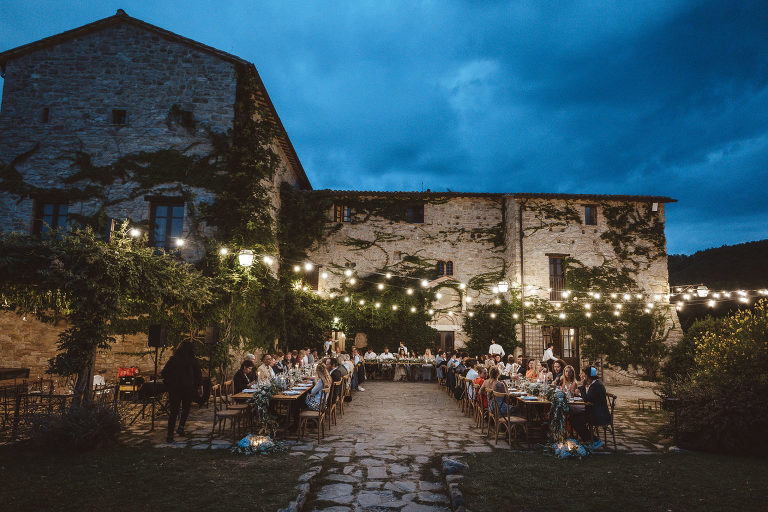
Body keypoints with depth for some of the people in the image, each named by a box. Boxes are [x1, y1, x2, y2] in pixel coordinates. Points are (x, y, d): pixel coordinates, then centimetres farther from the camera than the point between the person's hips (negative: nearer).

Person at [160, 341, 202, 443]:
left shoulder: (173, 359, 1)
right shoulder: (193, 361, -3)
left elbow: (164, 373, 1)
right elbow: (198, 375, -1)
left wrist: (169, 384, 13)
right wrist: (200, 387, 10)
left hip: (174, 388, 1)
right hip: (188, 388, -1)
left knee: (173, 411, 7)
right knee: (186, 408, 19)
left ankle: (170, 435, 4)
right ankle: (181, 427, 0)